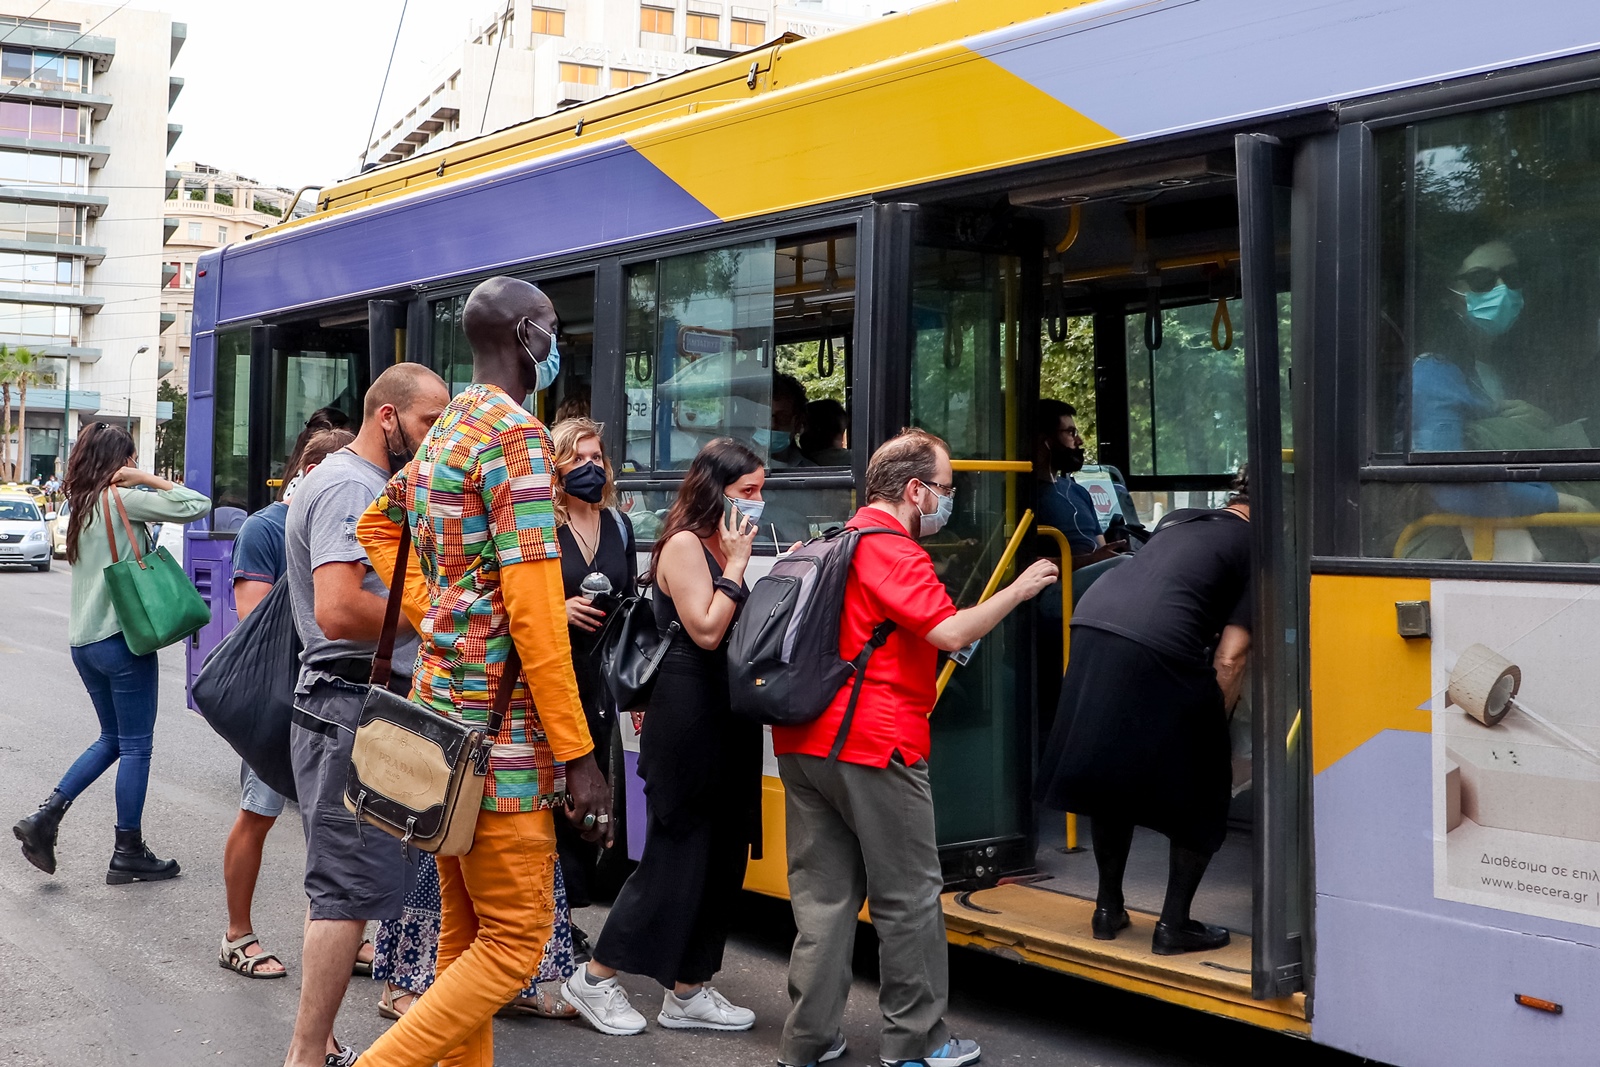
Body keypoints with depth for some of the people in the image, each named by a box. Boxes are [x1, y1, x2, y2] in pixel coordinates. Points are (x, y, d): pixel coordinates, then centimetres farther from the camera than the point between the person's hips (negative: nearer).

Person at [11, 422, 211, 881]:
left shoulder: (80, 506, 13)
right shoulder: (123, 500, -11)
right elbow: (196, 506, -16)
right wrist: (149, 480, -9)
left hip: (83, 641, 8)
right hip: (122, 639, -8)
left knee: (112, 739, 21)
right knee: (135, 747, 2)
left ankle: (45, 817, 10)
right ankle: (128, 854, 8)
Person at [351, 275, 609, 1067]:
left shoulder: (443, 432, 14)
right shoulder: (516, 433, -14)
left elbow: (377, 526, 30)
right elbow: (533, 610, -20)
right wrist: (579, 755, -18)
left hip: (443, 708, 10)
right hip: (500, 732, -9)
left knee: (464, 933, 14)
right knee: (514, 943, -3)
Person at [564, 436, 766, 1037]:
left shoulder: (722, 547, 15)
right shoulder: (685, 544, -11)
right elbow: (707, 632, -19)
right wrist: (736, 565, -14)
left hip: (726, 717, 9)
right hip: (687, 715, -9)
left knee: (722, 855, 11)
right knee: (676, 853, -3)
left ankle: (687, 992, 21)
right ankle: (596, 979, 10)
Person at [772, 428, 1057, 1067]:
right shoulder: (892, 549, -12)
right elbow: (950, 633, -21)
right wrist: (1019, 589, -10)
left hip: (802, 743, 9)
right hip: (874, 747, -8)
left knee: (823, 893, 11)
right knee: (910, 896, 5)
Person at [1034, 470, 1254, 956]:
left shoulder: (1178, 519, 28)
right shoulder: (1255, 549, 10)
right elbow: (1229, 658, 2)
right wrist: (1213, 727, 12)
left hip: (1092, 628, 6)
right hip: (1156, 651, -6)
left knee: (1109, 771, 23)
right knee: (1201, 791, 13)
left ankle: (1108, 909, 31)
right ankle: (1174, 925, 15)